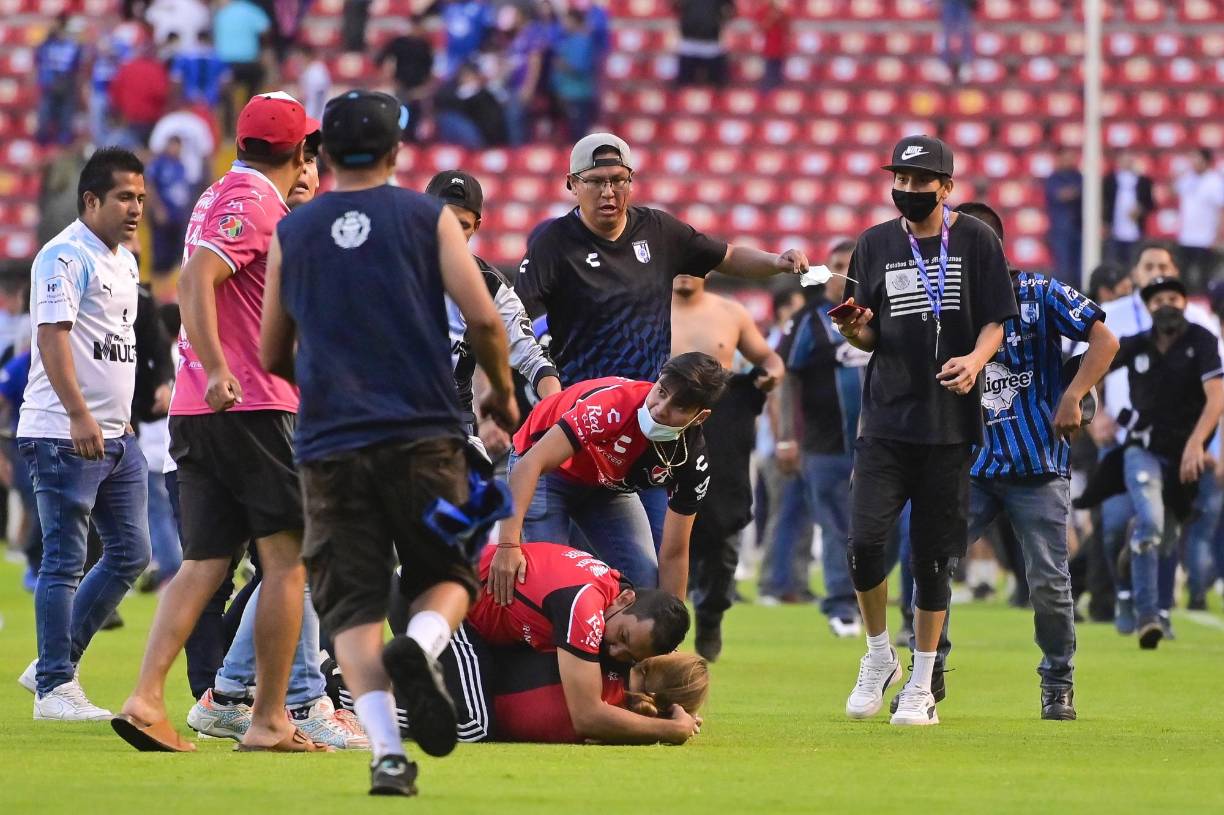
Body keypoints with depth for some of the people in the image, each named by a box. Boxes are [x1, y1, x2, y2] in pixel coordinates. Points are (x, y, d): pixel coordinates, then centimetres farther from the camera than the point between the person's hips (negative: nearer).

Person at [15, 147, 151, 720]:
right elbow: (52, 335, -20)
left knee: (130, 554, 10)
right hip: (64, 435, -9)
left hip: (115, 435, 9)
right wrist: (78, 414, -29)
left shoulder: (124, 261, 17)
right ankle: (54, 685, 0)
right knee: (64, 561, -5)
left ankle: (54, 664, 18)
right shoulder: (65, 256, -12)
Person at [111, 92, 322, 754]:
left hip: (197, 410, 9)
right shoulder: (255, 201, -8)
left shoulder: (227, 194, 21)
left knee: (203, 564, 6)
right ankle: (270, 721, -4)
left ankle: (145, 700, -8)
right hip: (252, 406, -9)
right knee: (287, 558, -3)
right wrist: (218, 370, -29)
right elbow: (195, 279, -22)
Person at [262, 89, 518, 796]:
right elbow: (482, 318, -5)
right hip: (425, 435, -1)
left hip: (331, 444, 1)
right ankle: (422, 646, -21)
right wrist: (503, 393, 12)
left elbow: (273, 357, 16)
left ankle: (386, 750, -13)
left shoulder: (292, 233, 10)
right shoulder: (427, 216, 3)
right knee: (447, 577, 13)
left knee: (352, 604, 4)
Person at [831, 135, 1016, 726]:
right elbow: (870, 337, 13)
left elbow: (995, 323, 2)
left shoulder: (976, 241, 2)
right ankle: (878, 656, 11)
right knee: (864, 540, -12)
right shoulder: (876, 245, 8)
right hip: (886, 421, 1)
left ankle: (922, 685, 13)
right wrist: (857, 331, -11)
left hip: (949, 423, -1)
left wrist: (975, 359, -18)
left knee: (932, 555, 2)